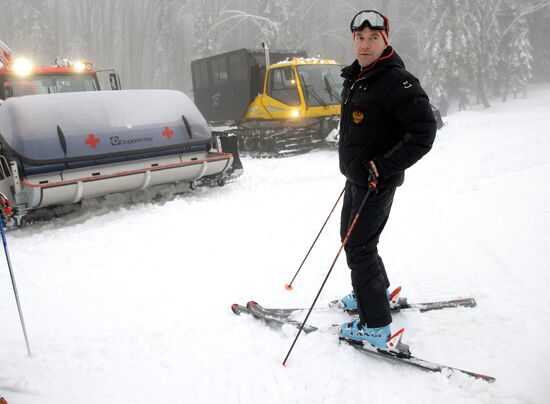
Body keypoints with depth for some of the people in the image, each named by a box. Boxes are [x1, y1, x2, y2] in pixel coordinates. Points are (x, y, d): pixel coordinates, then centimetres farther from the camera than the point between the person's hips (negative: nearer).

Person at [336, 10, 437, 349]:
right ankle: (377, 291, 41)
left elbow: (424, 132, -23)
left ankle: (376, 326, 8)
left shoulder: (398, 81, -18)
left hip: (377, 182, -10)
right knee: (350, 236, 20)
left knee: (359, 248, -6)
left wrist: (384, 166, -25)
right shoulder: (355, 78, 11)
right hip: (356, 178, 10)